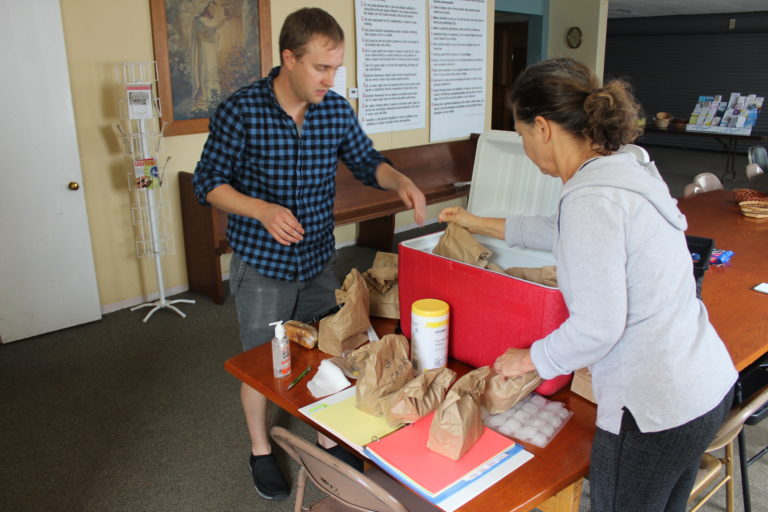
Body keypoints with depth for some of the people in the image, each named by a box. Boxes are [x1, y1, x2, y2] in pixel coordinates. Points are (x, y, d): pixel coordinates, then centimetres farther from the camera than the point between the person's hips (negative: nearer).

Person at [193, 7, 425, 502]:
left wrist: (400, 180, -13)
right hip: (262, 265, -3)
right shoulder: (240, 111, -17)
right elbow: (208, 182, -10)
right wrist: (262, 210, -27)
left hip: (320, 261, 4)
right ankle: (261, 448, 38)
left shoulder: (337, 109, -5)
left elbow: (366, 162, 8)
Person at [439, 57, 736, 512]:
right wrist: (480, 224, 31)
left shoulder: (592, 198, -23)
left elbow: (597, 327, -24)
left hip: (655, 409, -10)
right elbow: (564, 233, 23)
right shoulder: (626, 168, 7)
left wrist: (528, 360, -7)